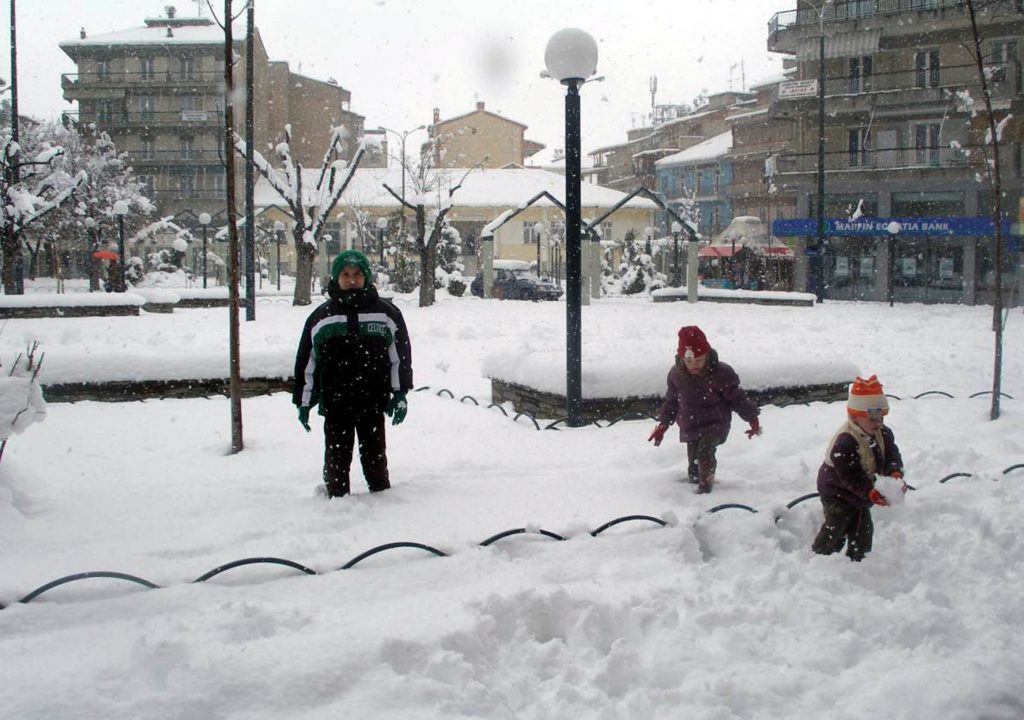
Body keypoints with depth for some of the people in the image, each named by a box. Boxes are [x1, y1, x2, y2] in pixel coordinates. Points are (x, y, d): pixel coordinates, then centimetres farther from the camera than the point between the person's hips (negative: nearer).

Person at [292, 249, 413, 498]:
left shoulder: (386, 312, 3)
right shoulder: (321, 317, 4)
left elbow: (400, 354, 6)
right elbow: (305, 361, 7)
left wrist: (400, 394, 1)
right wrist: (303, 401, 5)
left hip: (373, 401, 0)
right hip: (334, 403, 0)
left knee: (375, 455, 10)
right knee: (337, 458, 6)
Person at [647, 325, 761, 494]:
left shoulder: (721, 373, -15)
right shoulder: (676, 374, -3)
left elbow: (737, 398, -4)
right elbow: (671, 402, 11)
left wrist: (753, 419, -3)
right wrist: (662, 425, 12)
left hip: (715, 424, -4)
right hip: (689, 427, 4)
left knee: (705, 451, -26)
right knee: (693, 467, 5)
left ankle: (706, 482, -4)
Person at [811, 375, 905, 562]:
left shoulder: (883, 435, -5)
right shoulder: (844, 442, -32)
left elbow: (892, 456, -10)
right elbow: (850, 475, -33)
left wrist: (895, 474, -33)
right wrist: (870, 493, -42)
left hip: (860, 493, 8)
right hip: (837, 492, -8)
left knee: (863, 530, 14)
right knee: (835, 531, -7)